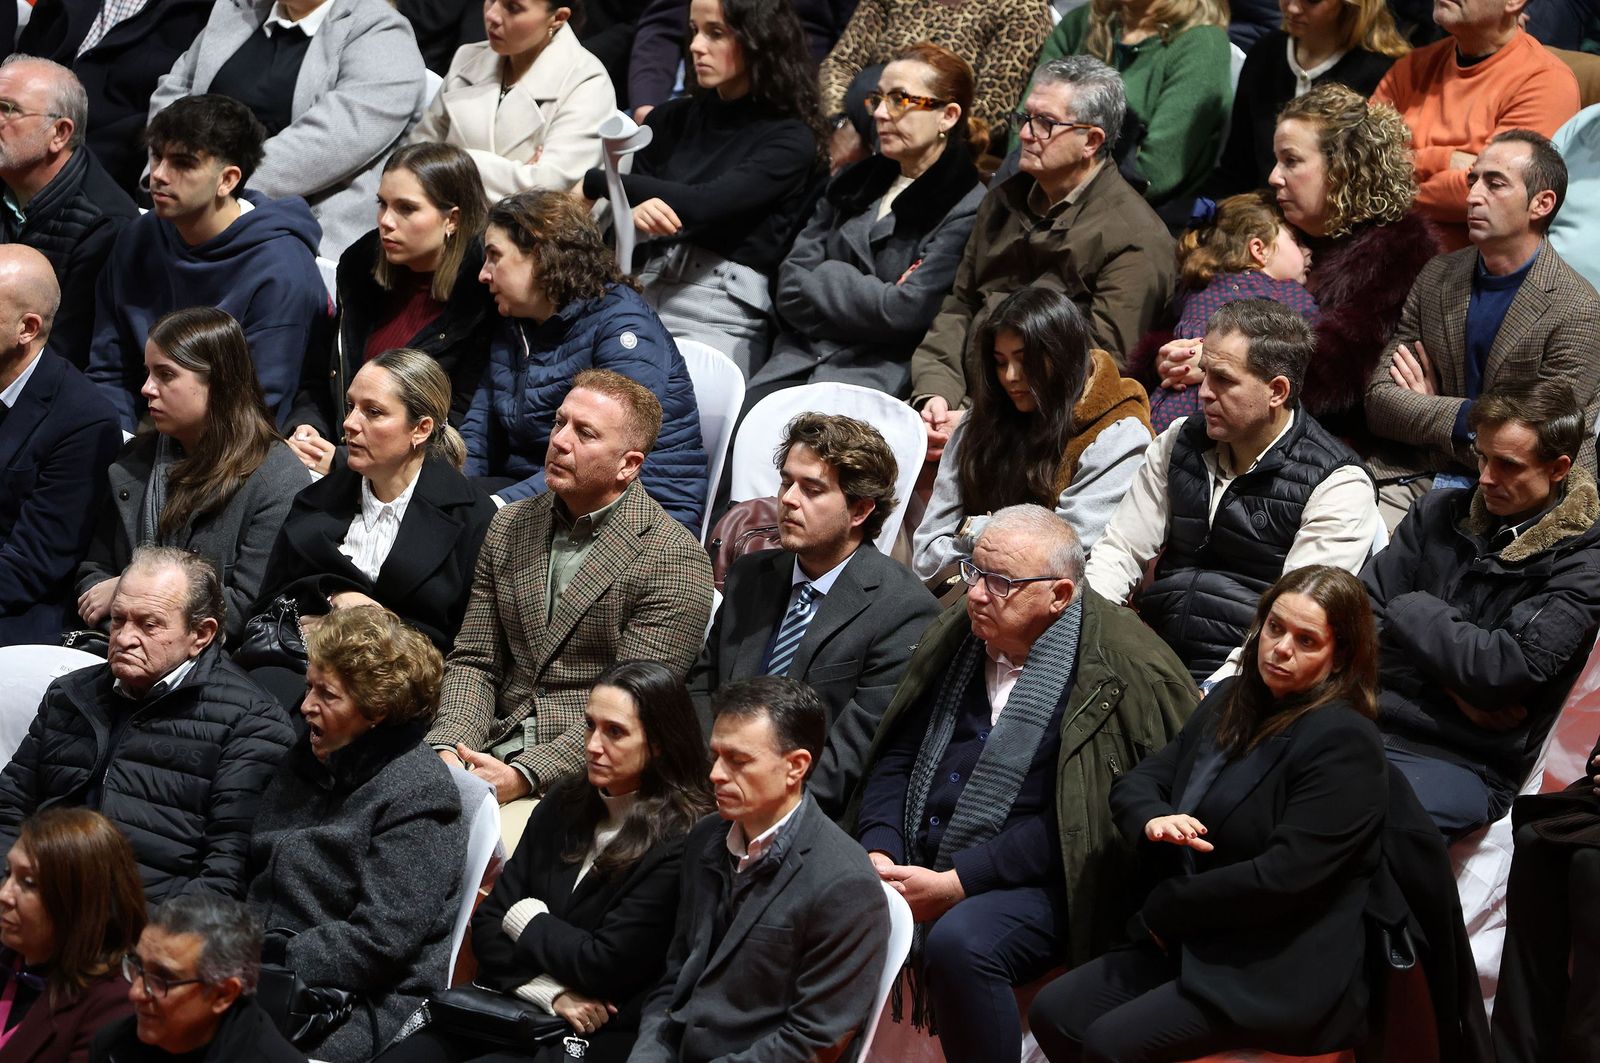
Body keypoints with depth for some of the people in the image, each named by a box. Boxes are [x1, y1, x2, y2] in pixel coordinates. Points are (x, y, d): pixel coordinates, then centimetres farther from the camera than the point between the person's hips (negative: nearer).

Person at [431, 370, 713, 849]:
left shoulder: (675, 560, -7)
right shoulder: (509, 527, 15)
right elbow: (474, 661, 14)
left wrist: (523, 776, -21)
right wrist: (448, 746, -7)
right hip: (496, 754, 5)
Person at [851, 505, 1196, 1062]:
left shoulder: (1124, 671, -11)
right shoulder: (955, 636, 9)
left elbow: (1075, 820, -14)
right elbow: (896, 758, 12)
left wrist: (957, 883, -18)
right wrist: (878, 853, -6)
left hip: (1033, 885, -6)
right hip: (916, 865, 6)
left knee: (959, 944, -35)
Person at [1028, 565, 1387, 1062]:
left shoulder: (1343, 742, -16)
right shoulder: (1231, 702, 11)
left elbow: (1283, 877, -22)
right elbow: (1134, 783, 13)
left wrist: (1163, 910, -11)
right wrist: (1153, 820, -13)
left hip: (1285, 973, -8)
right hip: (1197, 944, 8)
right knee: (1052, 1013, -6)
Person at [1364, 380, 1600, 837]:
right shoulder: (1439, 514, 14)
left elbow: (1502, 669, -13)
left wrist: (1410, 610, 1)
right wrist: (1450, 684, -6)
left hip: (1463, 762, -5)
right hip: (1369, 722, 5)